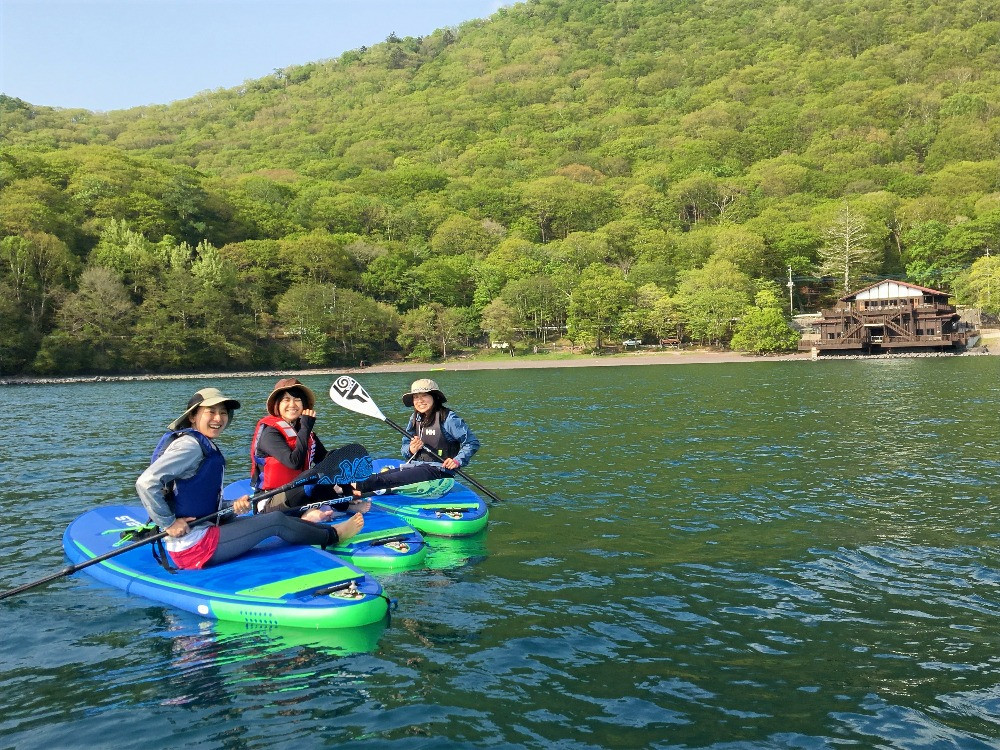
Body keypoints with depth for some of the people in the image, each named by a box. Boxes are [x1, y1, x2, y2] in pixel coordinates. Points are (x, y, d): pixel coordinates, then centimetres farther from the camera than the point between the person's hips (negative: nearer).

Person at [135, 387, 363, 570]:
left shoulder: (206, 446, 13)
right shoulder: (189, 445, -17)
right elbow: (145, 482, -27)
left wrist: (231, 507, -2)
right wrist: (168, 523, -20)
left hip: (203, 531, 10)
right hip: (193, 546, -10)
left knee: (277, 519, 13)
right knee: (277, 521, -3)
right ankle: (331, 536, 17)